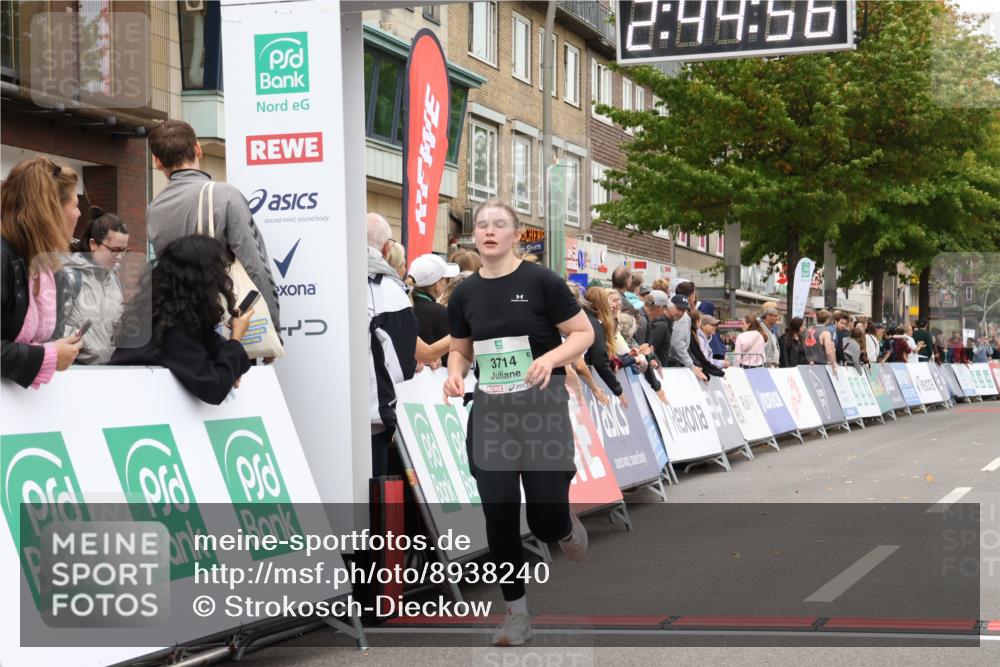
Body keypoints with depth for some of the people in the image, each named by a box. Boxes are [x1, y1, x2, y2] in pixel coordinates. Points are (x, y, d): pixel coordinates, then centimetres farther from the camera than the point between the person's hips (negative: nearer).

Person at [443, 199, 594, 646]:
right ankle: (517, 615, 14)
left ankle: (568, 525, 33)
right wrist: (454, 373, -5)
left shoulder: (541, 281, -8)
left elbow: (584, 333, -5)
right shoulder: (464, 293, 5)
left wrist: (551, 357, -23)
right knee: (499, 516, 1)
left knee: (545, 517, -6)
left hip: (542, 406, -4)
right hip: (489, 410, 4)